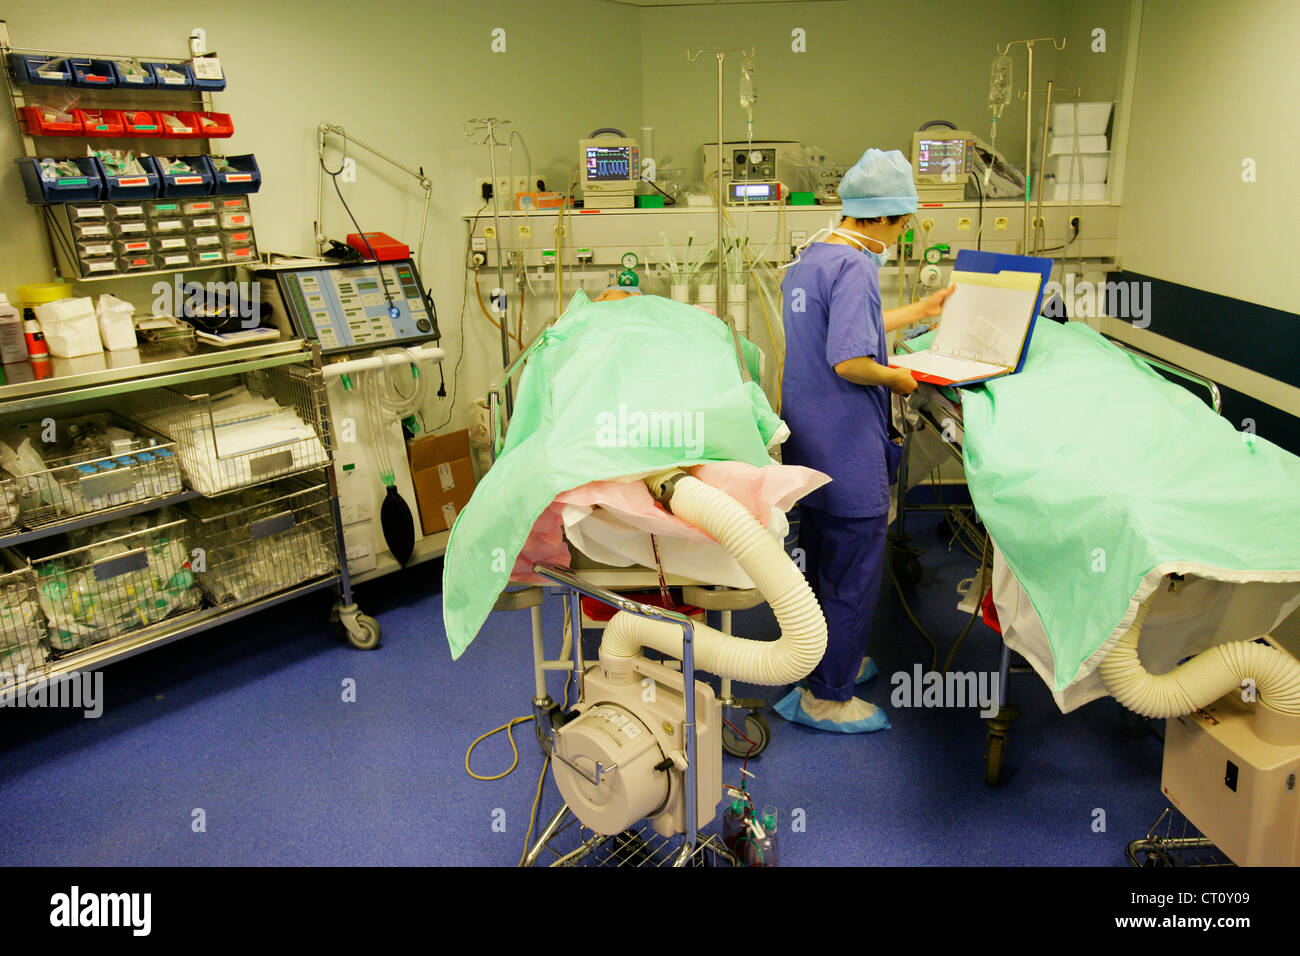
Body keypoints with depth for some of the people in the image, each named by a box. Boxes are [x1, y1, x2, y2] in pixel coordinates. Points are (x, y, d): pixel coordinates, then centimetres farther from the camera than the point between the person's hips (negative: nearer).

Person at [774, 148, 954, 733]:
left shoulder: (807, 259, 11)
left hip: (807, 442, 10)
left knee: (822, 560, 22)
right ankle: (826, 697, 16)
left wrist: (921, 311, 30)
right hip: (847, 449, -10)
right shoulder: (855, 267, -19)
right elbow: (850, 362, -28)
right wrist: (896, 378, -9)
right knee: (854, 570, 4)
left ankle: (827, 661, 40)